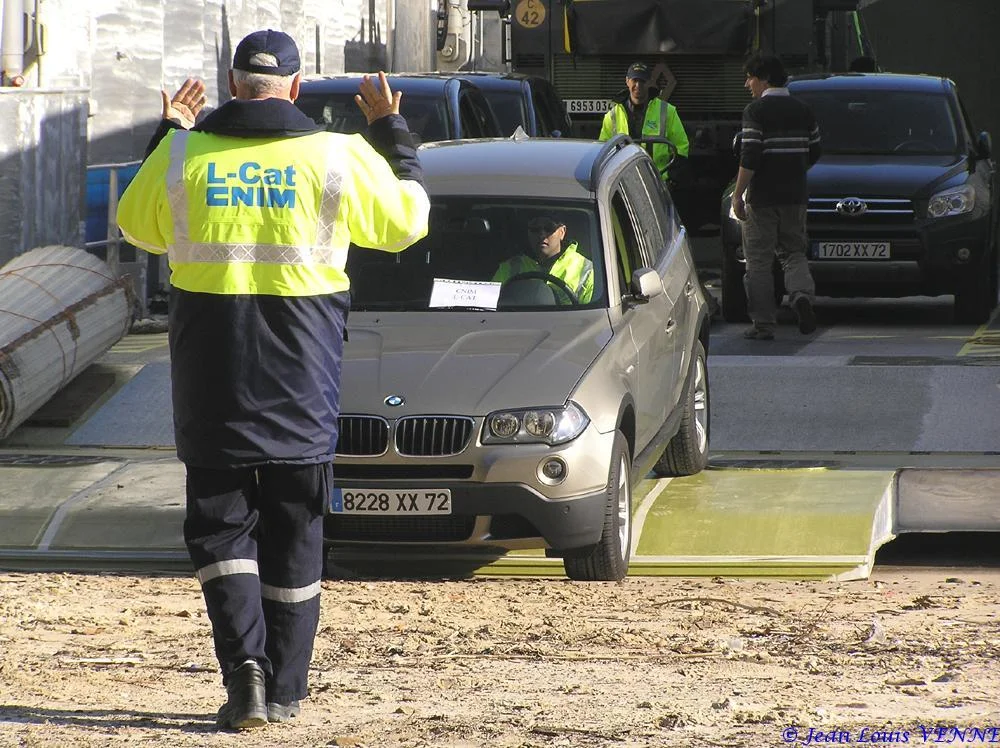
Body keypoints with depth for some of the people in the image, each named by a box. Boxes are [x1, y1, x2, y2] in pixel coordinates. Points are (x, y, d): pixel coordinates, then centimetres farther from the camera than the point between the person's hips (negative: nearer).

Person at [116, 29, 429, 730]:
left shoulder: (182, 156, -2)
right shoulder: (340, 157, -5)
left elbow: (137, 223, 17)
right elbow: (406, 221, 10)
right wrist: (391, 130, 21)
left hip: (210, 383, 0)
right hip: (303, 383, 0)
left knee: (219, 525, 8)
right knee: (295, 536, 11)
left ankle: (244, 663, -12)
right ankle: (284, 689, 16)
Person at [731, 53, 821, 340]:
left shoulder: (756, 111, -10)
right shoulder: (802, 110, 9)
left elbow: (750, 157, -16)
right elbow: (814, 153, 15)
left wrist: (737, 195, -12)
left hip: (762, 197, -5)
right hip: (795, 196, 5)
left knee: (759, 260, 2)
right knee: (793, 252, 14)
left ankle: (763, 324, 2)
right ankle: (802, 294, -15)